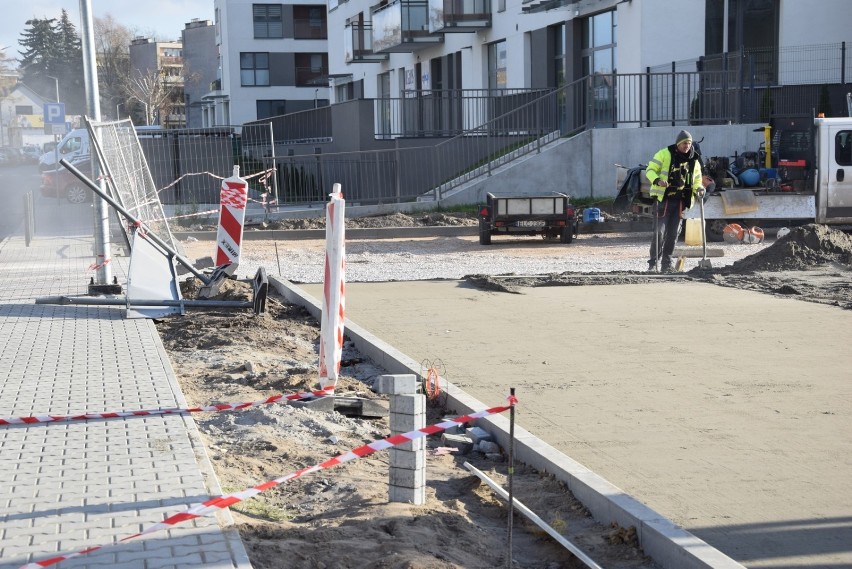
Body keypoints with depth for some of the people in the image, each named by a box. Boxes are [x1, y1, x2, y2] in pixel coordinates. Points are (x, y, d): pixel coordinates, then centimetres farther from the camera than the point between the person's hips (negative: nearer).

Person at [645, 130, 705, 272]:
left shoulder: (694, 160, 11)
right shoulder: (664, 154, -4)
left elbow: (697, 180, 22)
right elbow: (650, 170, -4)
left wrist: (699, 189, 0)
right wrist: (657, 180, -24)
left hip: (680, 201, 5)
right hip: (664, 198, -5)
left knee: (673, 233, 6)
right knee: (659, 232, -9)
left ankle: (666, 263, 14)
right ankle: (653, 263, -3)